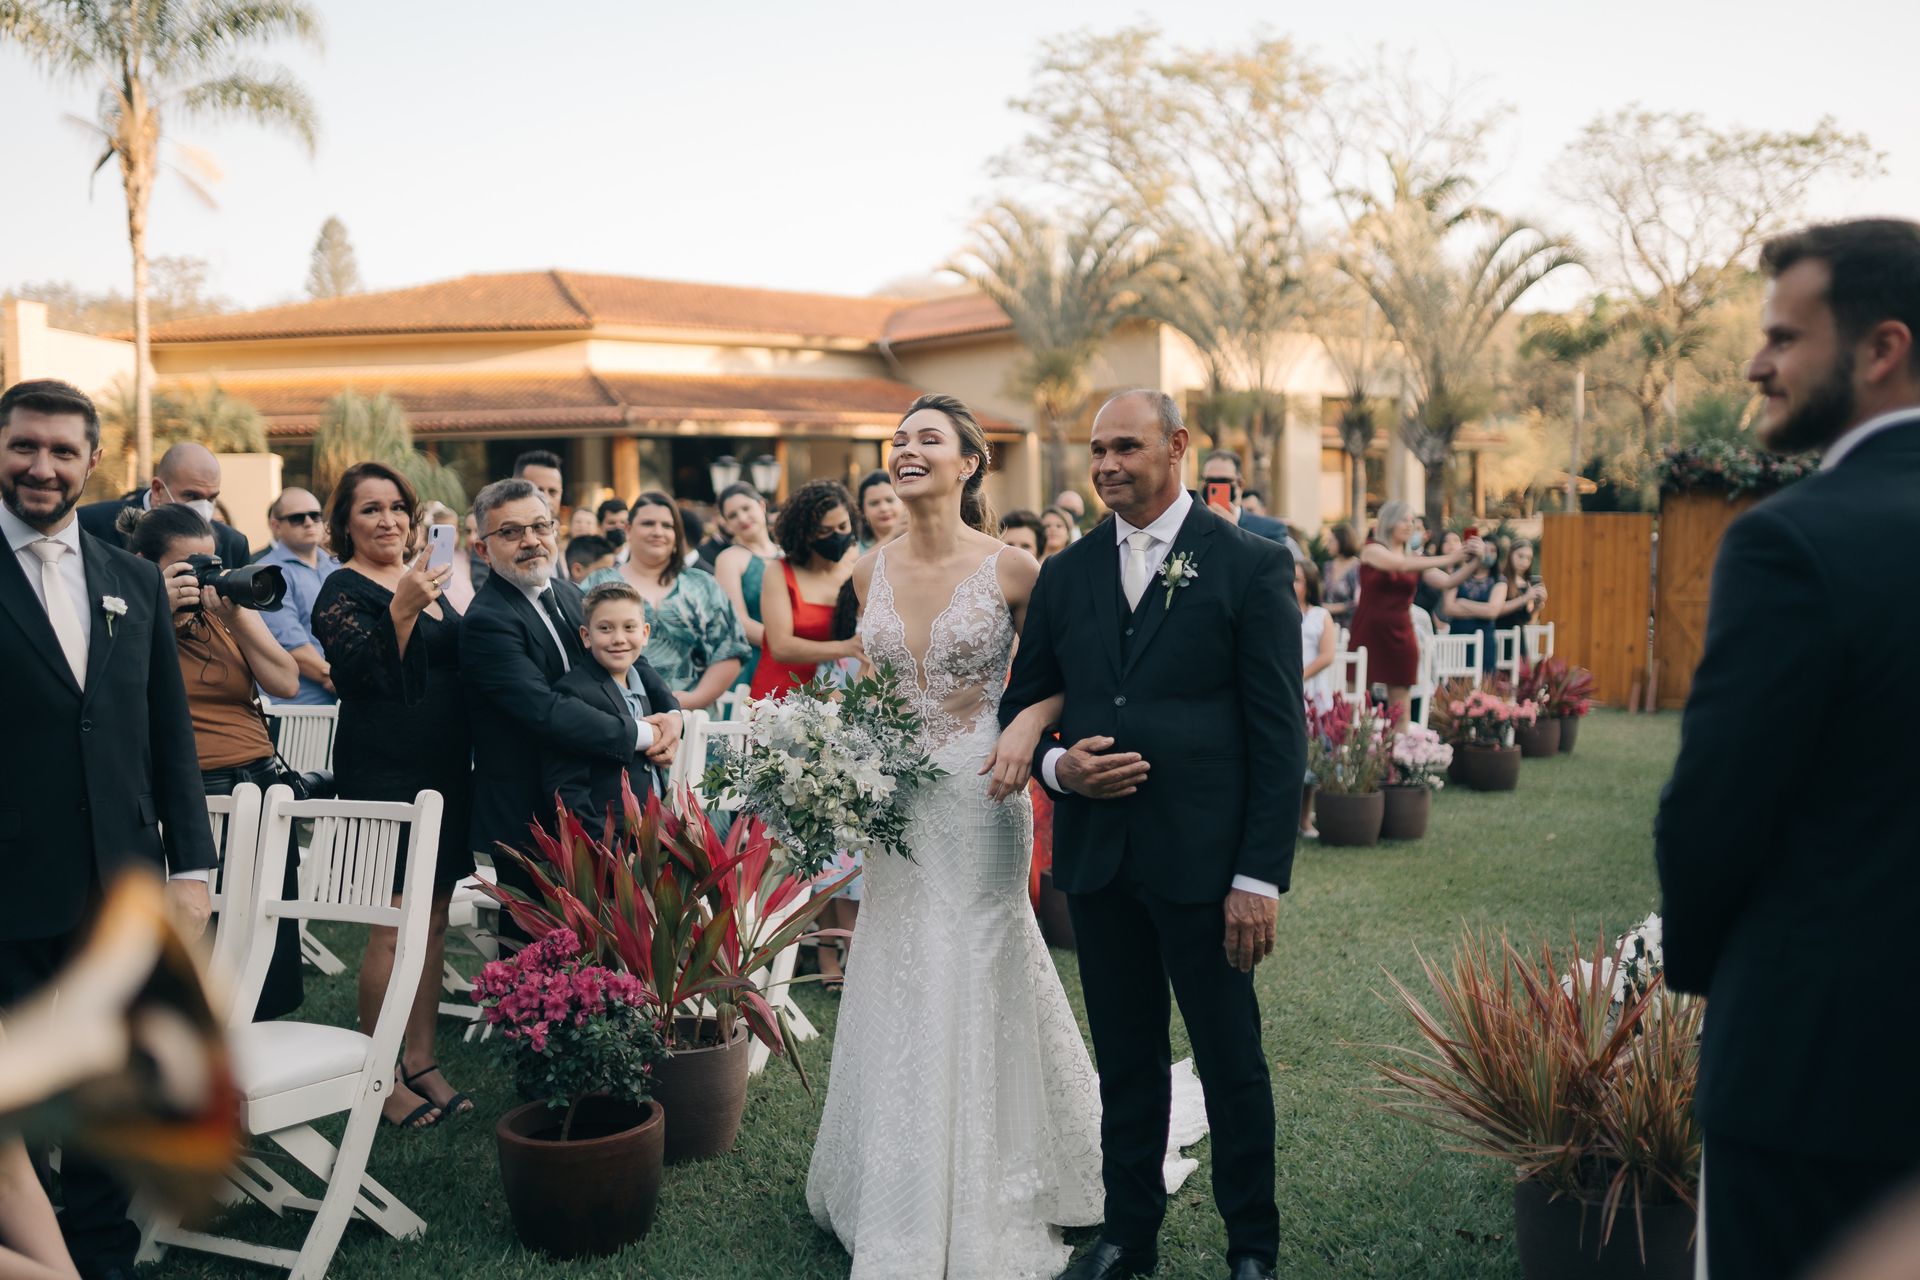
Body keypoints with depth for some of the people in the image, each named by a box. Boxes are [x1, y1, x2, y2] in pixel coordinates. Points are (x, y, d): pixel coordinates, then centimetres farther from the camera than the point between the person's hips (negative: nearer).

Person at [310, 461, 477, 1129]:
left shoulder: (423, 578, 16)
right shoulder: (344, 590, -6)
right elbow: (361, 676, -20)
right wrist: (401, 611, -31)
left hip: (442, 769, 8)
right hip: (383, 770, -7)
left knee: (432, 922, 10)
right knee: (394, 930, -5)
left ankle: (421, 1062, 19)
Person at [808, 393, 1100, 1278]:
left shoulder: (1010, 569, -11)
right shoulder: (870, 572, 3)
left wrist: (1029, 724, -21)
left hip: (980, 800, -4)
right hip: (895, 801, 4)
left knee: (979, 989, 6)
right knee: (899, 992, 12)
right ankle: (903, 1208, 31)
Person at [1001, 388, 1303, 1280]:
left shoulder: (1251, 566, -4)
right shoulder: (1066, 574, 8)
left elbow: (1280, 731, -8)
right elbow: (1022, 704, 14)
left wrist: (1262, 875, -12)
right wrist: (1055, 763, -9)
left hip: (1203, 862, -4)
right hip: (1096, 858, 4)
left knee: (1233, 1063, 9)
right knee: (1125, 1060, 15)